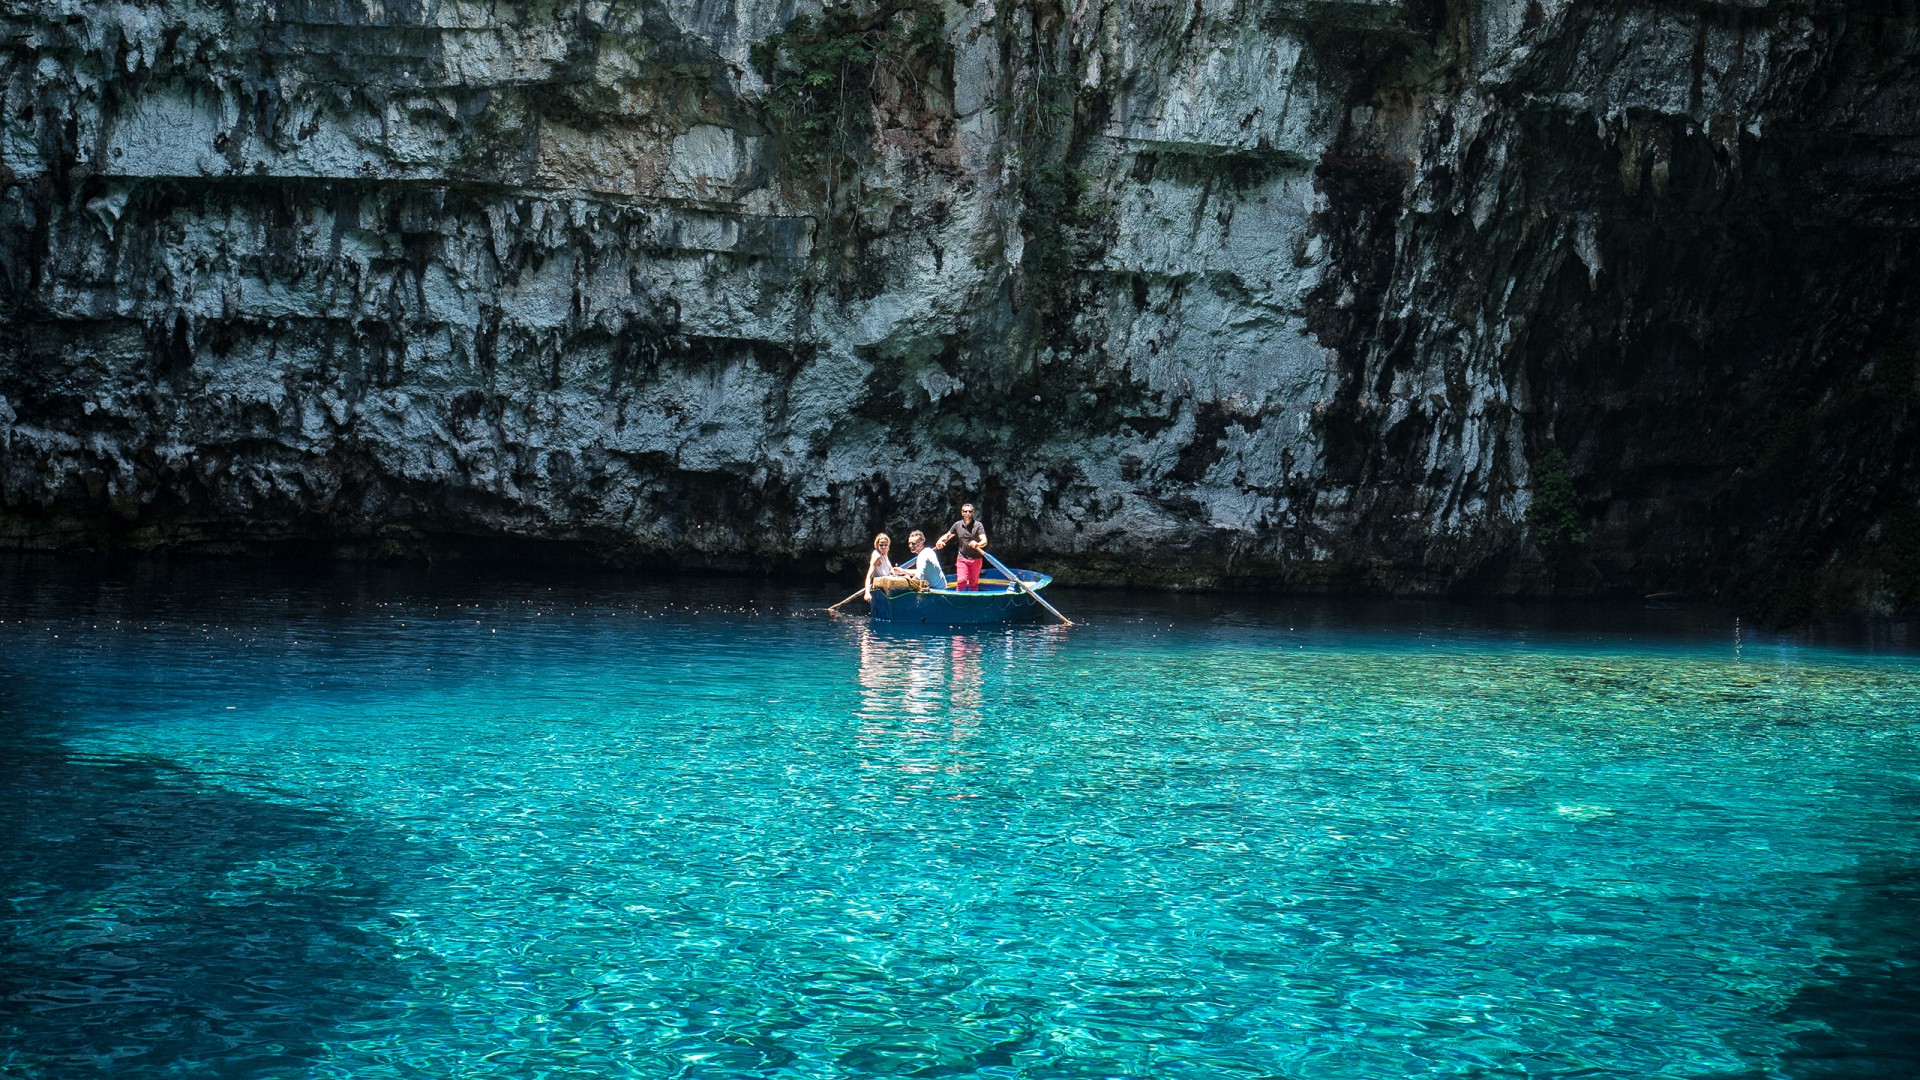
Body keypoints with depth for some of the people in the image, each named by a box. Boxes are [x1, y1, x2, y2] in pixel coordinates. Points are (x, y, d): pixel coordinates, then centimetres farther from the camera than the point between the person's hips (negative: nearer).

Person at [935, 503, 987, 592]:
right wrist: (940, 542, -3)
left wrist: (977, 544, -39)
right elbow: (947, 536, 19)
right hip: (962, 558, 1)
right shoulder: (957, 525, 5)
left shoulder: (978, 525, -5)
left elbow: (984, 541, -16)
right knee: (961, 581, -11)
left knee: (974, 583, 6)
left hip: (976, 558, -1)